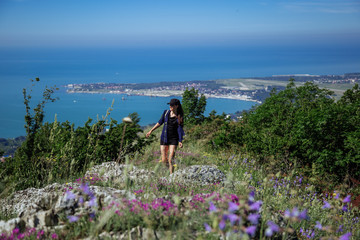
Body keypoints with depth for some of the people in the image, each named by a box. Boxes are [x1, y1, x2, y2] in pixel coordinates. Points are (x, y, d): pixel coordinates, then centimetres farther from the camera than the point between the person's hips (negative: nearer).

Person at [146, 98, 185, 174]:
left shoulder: (179, 116, -6)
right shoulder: (166, 112, 2)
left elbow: (180, 129, -7)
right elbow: (160, 122, 14)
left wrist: (180, 141, -17)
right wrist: (151, 131, 14)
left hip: (173, 139, -3)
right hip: (164, 139, 3)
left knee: (170, 160, -13)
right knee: (164, 160, 4)